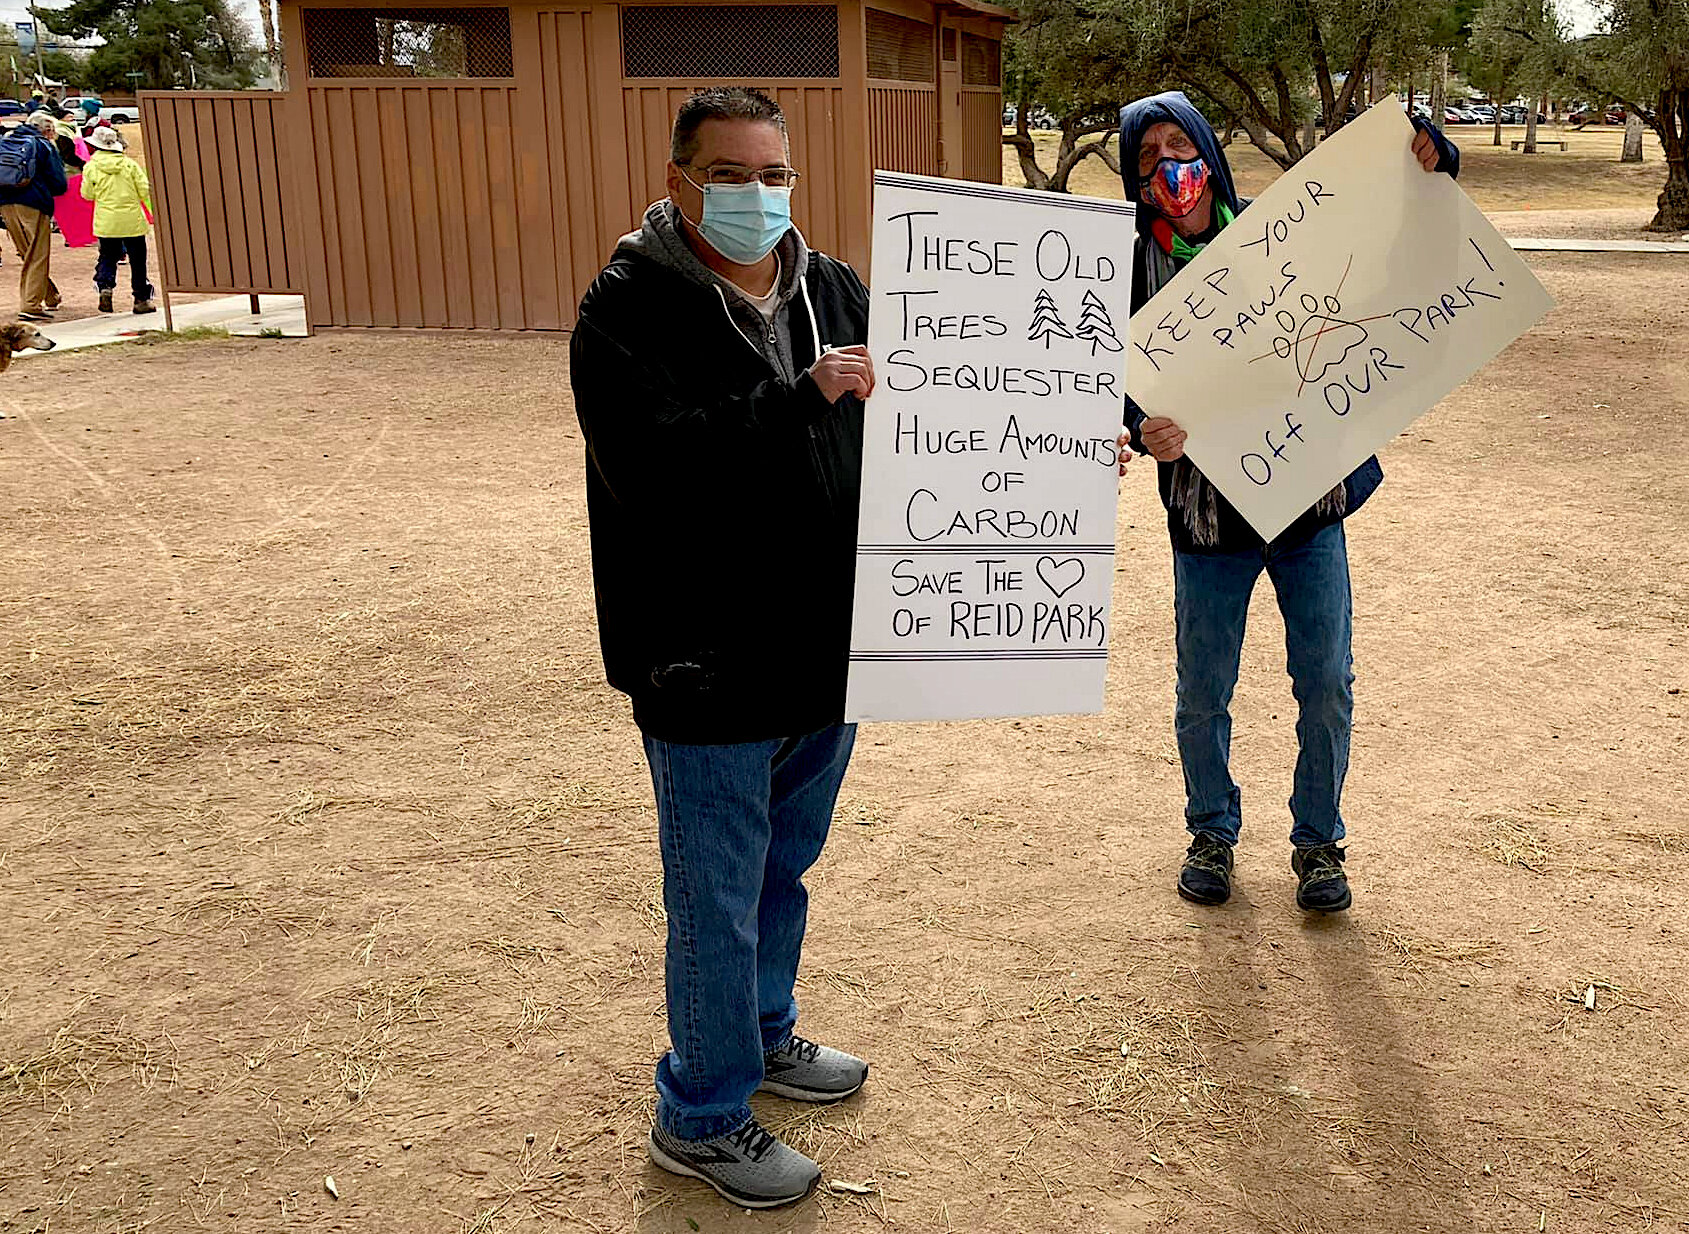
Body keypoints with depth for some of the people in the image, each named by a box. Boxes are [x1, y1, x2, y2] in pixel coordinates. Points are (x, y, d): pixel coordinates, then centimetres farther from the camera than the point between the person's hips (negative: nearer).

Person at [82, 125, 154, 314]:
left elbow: (87, 194, 6)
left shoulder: (91, 167, -1)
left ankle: (105, 286, -10)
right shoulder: (129, 163, -1)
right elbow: (145, 190, -3)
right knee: (137, 260, 7)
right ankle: (141, 299, 8)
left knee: (107, 257, 14)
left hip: (106, 222, 1)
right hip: (132, 220, 0)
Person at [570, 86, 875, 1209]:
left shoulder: (836, 293, 6)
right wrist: (802, 400, -32)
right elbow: (652, 464, -27)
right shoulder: (630, 306, -12)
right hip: (708, 665, -6)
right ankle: (701, 1118, 25)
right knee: (719, 901, 6)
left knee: (786, 869, 24)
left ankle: (763, 1035, 47)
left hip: (826, 649, 7)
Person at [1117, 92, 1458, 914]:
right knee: (1202, 694, 10)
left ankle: (1318, 842, 28)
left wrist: (1426, 170, -8)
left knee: (1326, 685, 8)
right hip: (1207, 514, -1)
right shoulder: (1134, 268, -4)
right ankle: (1212, 833, 34)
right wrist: (1145, 431, -32)